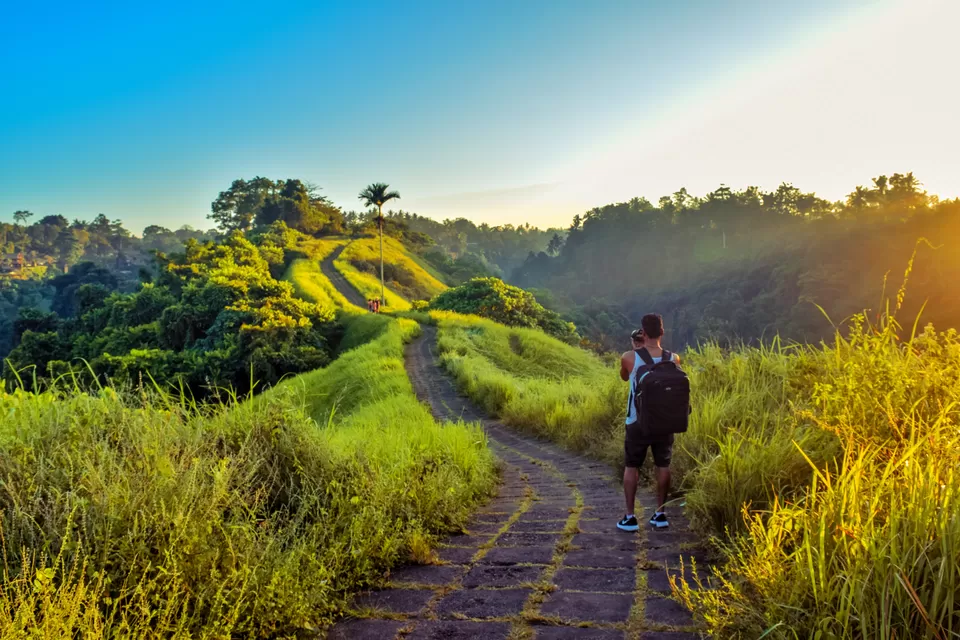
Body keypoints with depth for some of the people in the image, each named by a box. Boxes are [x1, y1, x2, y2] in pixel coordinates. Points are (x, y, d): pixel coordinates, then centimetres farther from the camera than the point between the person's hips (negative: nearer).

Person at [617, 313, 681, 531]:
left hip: (637, 422, -2)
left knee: (631, 467, 10)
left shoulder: (629, 357, -14)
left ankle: (630, 517, 10)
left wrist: (636, 348, 10)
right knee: (663, 466, 14)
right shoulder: (673, 359, -7)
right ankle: (660, 514, 21)